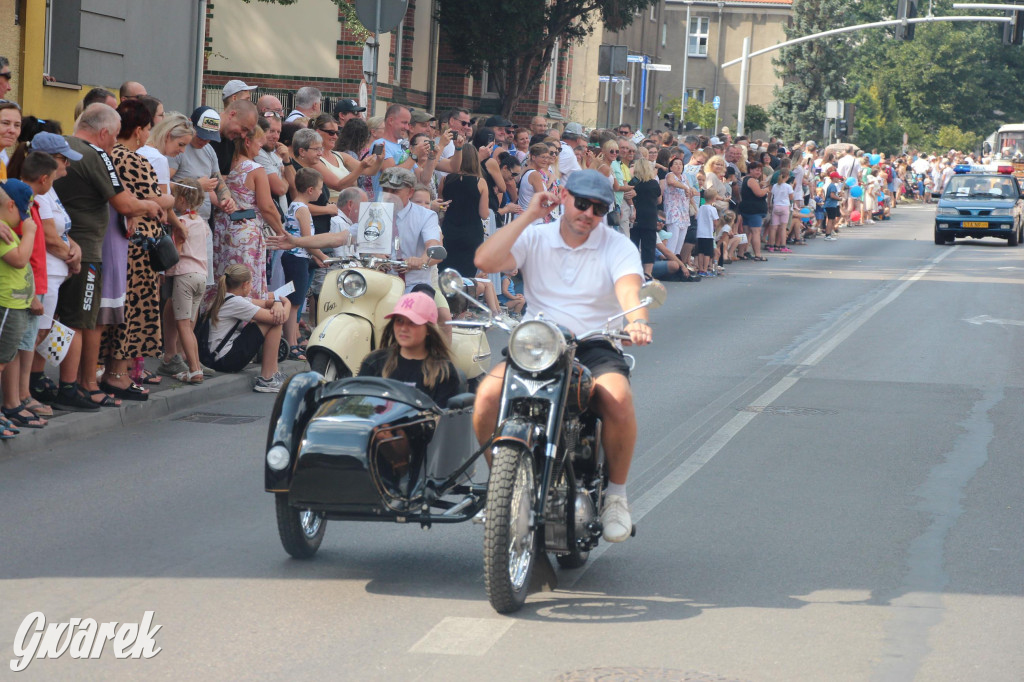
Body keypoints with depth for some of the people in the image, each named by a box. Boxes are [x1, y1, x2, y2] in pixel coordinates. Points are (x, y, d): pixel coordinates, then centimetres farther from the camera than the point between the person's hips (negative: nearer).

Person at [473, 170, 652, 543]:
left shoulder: (618, 246, 4)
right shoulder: (534, 238, 7)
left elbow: (629, 288, -17)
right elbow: (485, 261, -10)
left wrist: (636, 320, -40)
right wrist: (527, 216, -8)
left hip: (596, 347, -1)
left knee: (618, 398, -34)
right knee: (488, 393, -27)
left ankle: (616, 492, -9)